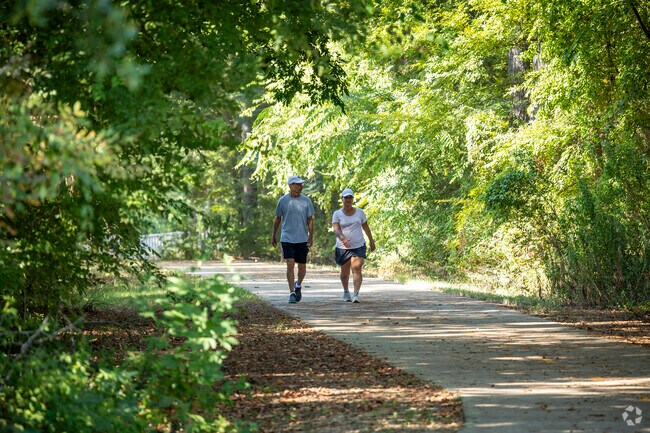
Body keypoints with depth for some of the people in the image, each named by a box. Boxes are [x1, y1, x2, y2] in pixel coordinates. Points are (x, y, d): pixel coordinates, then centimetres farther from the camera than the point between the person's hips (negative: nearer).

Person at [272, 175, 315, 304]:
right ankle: (292, 293, -7)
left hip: (302, 239, 1)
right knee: (290, 264, -12)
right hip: (287, 238, -1)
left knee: (302, 266, 6)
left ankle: (298, 285, 35)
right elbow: (277, 219, 10)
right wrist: (273, 236, 12)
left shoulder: (306, 201, 2)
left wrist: (311, 236, -5)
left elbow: (310, 220, 4)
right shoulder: (283, 200, 0)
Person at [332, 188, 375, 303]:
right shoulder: (337, 214, -2)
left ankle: (356, 294, -24)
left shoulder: (360, 212, 6)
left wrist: (371, 241, 22)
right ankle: (346, 292, 36)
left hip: (359, 246, 0)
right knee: (345, 272, 12)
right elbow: (336, 229, -16)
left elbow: (366, 227, 17)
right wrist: (343, 238, -36)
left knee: (357, 269, -17)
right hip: (342, 248, 0)